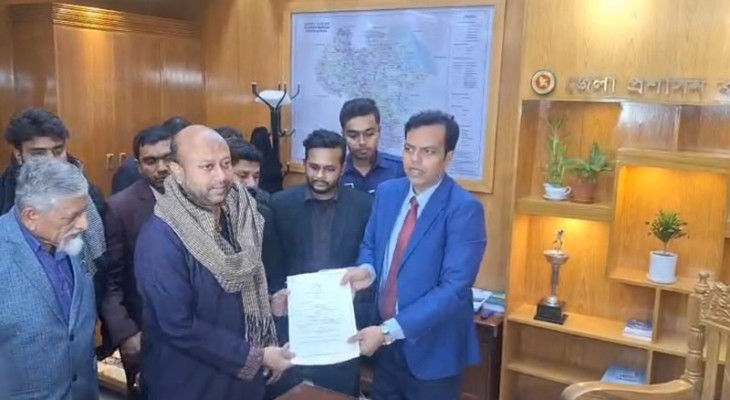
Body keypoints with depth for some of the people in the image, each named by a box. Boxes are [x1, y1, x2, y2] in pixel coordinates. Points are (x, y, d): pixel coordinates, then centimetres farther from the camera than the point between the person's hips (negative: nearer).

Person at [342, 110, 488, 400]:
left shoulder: (464, 209, -20)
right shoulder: (387, 192, 0)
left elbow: (455, 287, -24)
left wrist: (390, 330, -27)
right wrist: (367, 269, -12)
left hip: (433, 350, -5)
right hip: (386, 342, 5)